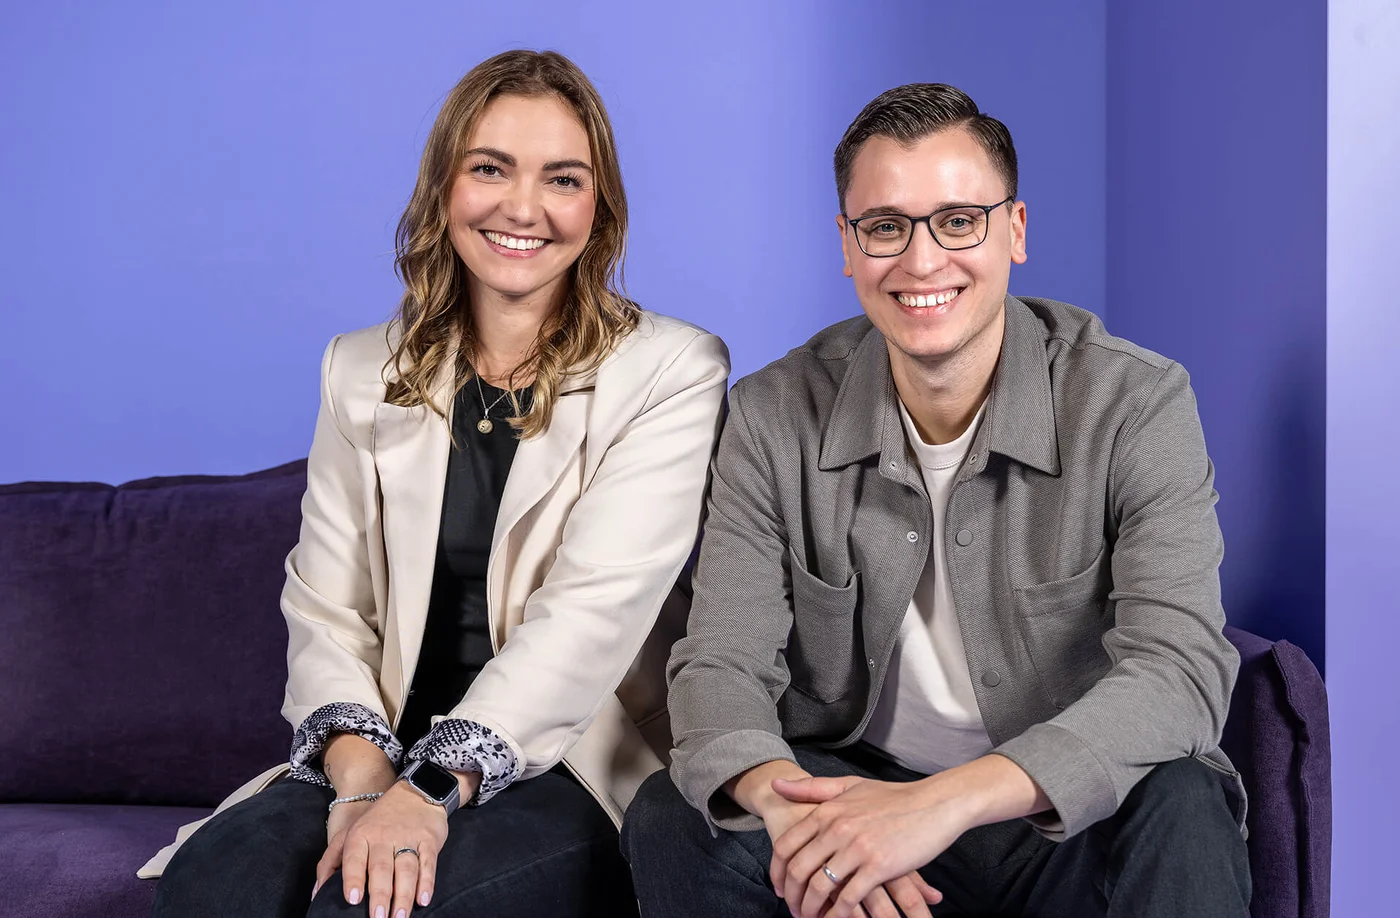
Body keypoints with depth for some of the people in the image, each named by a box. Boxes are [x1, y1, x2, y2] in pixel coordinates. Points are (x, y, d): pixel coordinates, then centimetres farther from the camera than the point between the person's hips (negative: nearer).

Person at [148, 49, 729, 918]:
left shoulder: (674, 370, -2)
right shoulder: (364, 373, 12)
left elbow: (597, 607, -14)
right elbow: (325, 609, 5)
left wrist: (435, 789, -24)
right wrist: (363, 779, -13)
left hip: (579, 769, -3)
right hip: (396, 749, 4)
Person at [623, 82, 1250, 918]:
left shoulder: (1136, 405, -13)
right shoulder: (775, 419, -5)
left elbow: (1180, 675, -24)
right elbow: (722, 665, -10)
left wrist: (949, 801, -39)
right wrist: (789, 804, -35)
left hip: (1068, 822, -2)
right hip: (853, 788, 3)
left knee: (1181, 812, -33)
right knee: (674, 821, -23)